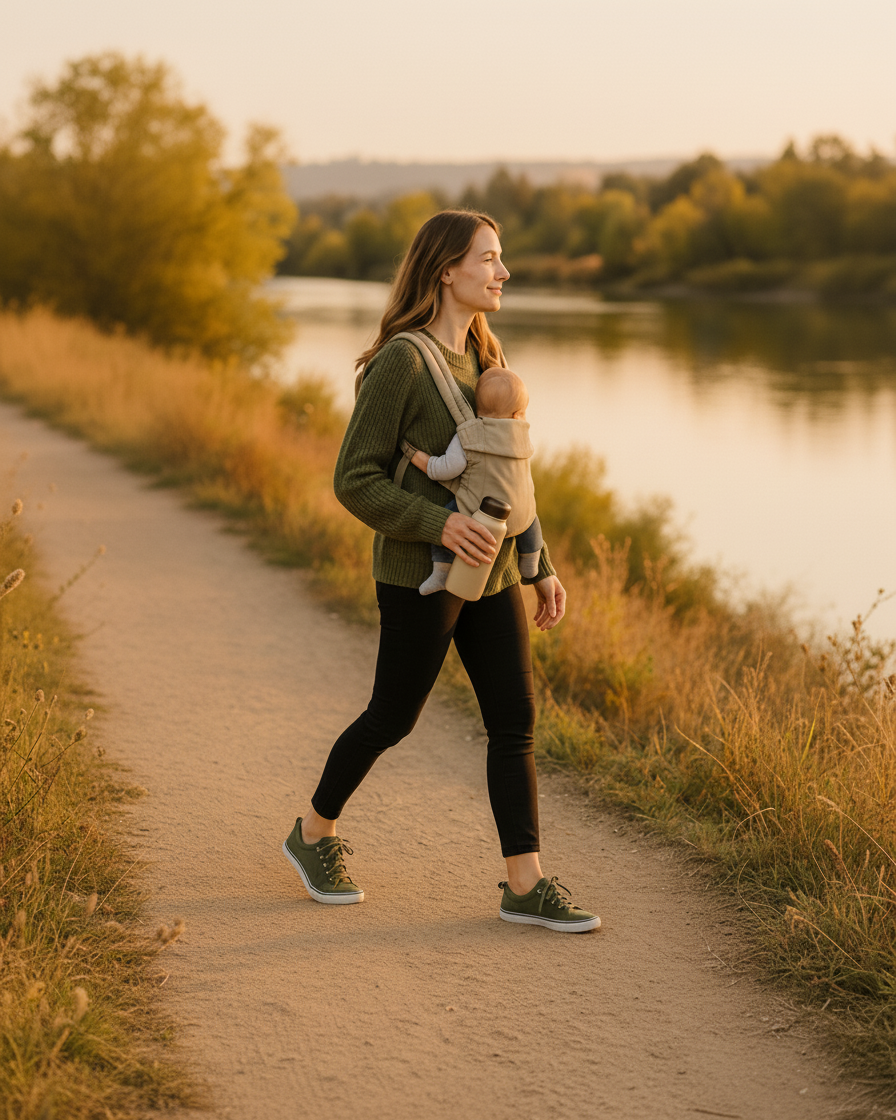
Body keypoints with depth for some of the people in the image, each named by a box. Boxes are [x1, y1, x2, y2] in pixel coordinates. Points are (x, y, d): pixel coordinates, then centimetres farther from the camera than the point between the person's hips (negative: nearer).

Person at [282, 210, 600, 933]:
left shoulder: (483, 358, 10)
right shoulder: (401, 362, -14)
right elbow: (355, 480, -15)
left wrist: (541, 567, 13)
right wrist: (438, 524, -26)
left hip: (491, 573, 7)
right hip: (421, 575, -7)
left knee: (517, 721, 1)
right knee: (392, 718, 6)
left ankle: (526, 886, 4)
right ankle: (315, 832, 30)